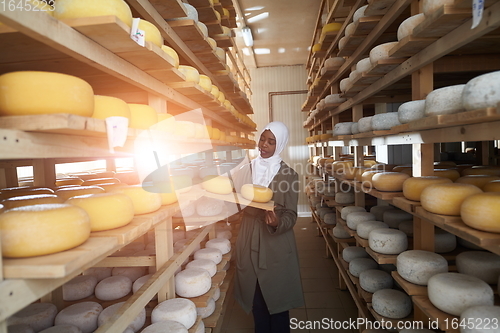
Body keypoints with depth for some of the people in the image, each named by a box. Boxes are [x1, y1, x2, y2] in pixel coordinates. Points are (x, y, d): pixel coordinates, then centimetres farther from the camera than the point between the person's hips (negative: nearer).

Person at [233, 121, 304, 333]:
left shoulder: (288, 174, -8)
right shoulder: (248, 168, 5)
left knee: (277, 298, 8)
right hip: (250, 241, 4)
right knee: (256, 298, 15)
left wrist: (277, 223, -29)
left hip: (276, 245, -3)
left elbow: (291, 215, -9)